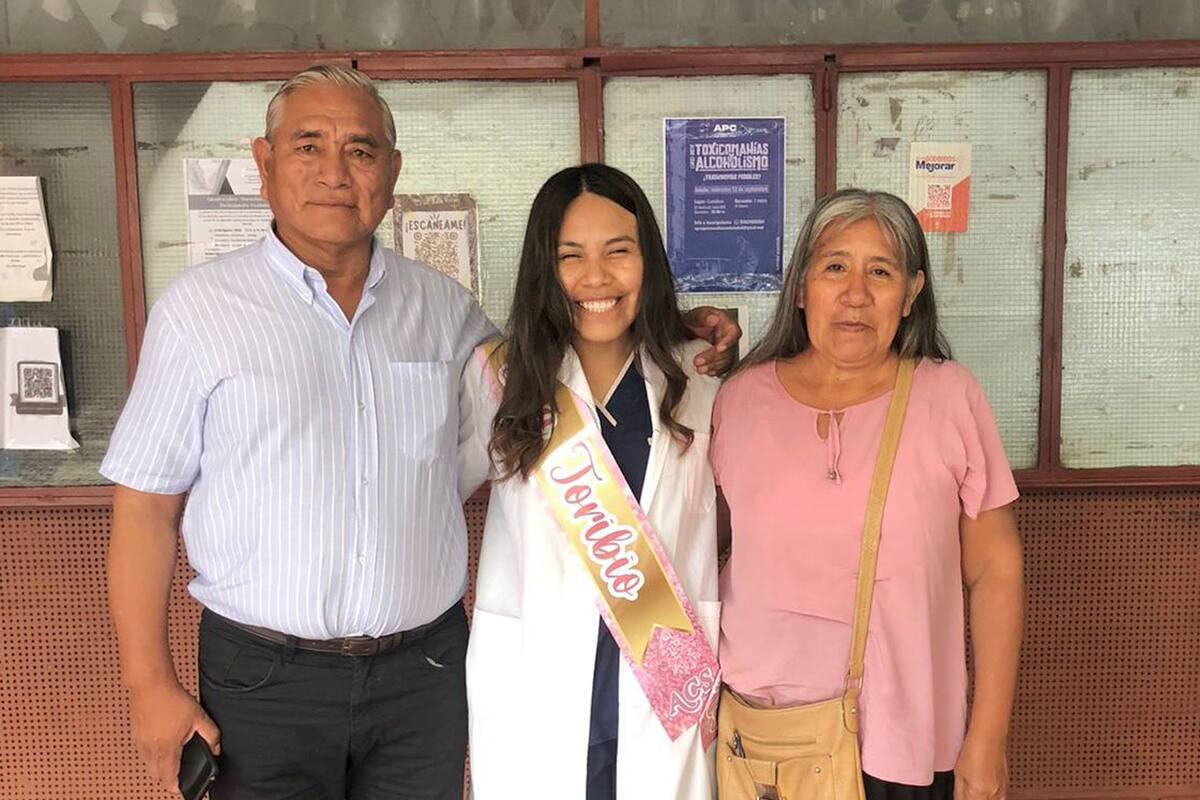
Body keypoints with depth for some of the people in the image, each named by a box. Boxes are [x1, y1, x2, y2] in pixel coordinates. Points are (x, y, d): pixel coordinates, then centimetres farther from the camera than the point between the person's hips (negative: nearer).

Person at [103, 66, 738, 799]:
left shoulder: (446, 307, 3)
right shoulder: (199, 309, -5)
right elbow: (147, 507, -3)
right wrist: (150, 683, -6)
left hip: (425, 671, 3)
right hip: (265, 679, -2)